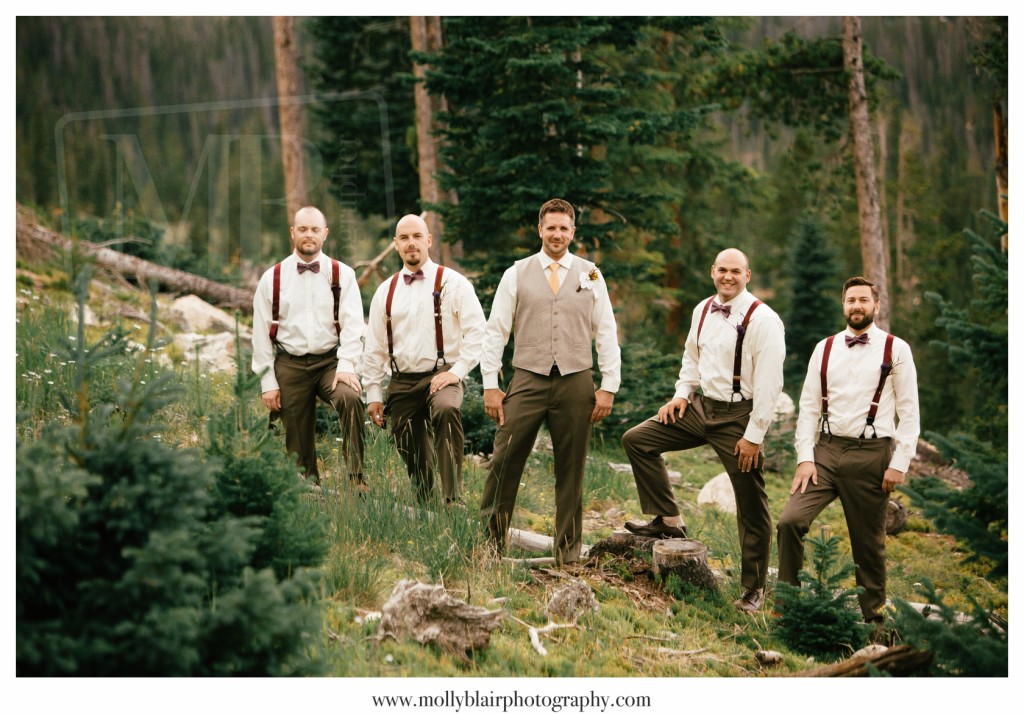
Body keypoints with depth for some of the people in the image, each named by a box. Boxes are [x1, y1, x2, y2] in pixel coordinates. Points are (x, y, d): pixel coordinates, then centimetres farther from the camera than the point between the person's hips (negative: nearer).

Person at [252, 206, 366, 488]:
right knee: (297, 440, 1)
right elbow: (261, 334, 7)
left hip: (331, 362, -1)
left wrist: (346, 365, -18)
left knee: (350, 399, -30)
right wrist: (268, 382, 2)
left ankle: (356, 480, -25)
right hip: (290, 366, 1)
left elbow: (352, 324, -4)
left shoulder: (342, 275, 4)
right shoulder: (272, 279, 5)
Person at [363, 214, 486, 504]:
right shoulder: (386, 291, 12)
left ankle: (453, 499, -37)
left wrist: (457, 371, -13)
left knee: (446, 409, -36)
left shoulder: (452, 283, 0)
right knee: (412, 455, 2)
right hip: (401, 382, 5)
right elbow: (374, 347, 16)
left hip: (441, 377, -5)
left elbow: (476, 331, -5)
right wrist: (373, 392, 12)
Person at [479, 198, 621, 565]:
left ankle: (568, 555, 15)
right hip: (528, 382, -1)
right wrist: (490, 385, -2)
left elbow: (607, 335, 7)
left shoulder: (590, 276, 8)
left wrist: (609, 387, 0)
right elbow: (495, 331, 4)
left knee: (571, 472, 7)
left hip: (576, 383, 1)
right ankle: (488, 545, 2)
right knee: (503, 464, -7)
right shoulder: (516, 274, 5)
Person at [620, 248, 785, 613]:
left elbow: (769, 382, -16)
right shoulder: (703, 310, 7)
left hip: (739, 416, -7)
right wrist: (681, 394, 8)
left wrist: (753, 435, -17)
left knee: (751, 505, 0)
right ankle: (668, 520, 11)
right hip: (701, 406, 7)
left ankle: (754, 588, 14)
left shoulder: (762, 320, -15)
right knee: (637, 439, 1)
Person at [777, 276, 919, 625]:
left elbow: (909, 411, -2)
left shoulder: (896, 350, 0)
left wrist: (899, 463, -9)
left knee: (868, 542, 5)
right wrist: (805, 458, -1)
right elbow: (809, 405, 8)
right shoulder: (825, 349, 10)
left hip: (871, 455, -3)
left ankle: (871, 616, 21)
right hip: (827, 451, 3)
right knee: (790, 521, -14)